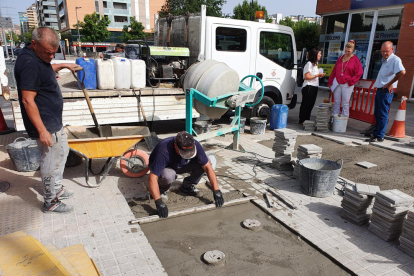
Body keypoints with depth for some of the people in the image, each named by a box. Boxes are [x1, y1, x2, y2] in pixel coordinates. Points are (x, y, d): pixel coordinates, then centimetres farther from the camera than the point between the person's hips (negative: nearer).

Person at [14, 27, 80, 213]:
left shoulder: (39, 56, 6)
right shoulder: (29, 64, -25)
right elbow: (28, 101, -27)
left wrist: (63, 65, 26)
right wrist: (42, 130, -27)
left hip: (54, 121, 10)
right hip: (45, 125, -10)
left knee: (62, 151, 24)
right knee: (51, 162, 2)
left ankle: (56, 188, 40)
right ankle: (50, 202, 20)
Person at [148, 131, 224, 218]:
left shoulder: (195, 145, -28)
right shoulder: (164, 152, -40)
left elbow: (208, 167, -24)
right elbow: (152, 178, -42)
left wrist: (216, 191, -30)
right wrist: (158, 202, -50)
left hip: (181, 166, 4)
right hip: (162, 168, -4)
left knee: (203, 163, -21)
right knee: (168, 175, -40)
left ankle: (187, 186, 1)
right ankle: (162, 189, -5)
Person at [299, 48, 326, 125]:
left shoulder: (316, 64, 18)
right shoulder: (309, 64, -11)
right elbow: (307, 77, -16)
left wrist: (320, 76, 10)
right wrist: (318, 75, -15)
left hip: (314, 87, 9)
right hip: (308, 87, -9)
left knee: (311, 104, 10)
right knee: (306, 105, -5)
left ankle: (307, 120, 18)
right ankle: (302, 121, 1)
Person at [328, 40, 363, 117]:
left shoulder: (355, 59, -3)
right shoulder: (340, 58, 10)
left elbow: (359, 72, -5)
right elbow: (334, 70, 13)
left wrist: (351, 81, -9)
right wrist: (330, 81, 10)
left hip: (347, 85, -4)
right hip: (337, 84, 4)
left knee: (345, 103, 0)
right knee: (336, 102, 9)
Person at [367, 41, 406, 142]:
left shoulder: (395, 59, -13)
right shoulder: (385, 60, 16)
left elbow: (402, 72, -29)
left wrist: (390, 84, -21)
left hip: (386, 92, -9)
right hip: (379, 90, 9)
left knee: (383, 114, -5)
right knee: (377, 114, 15)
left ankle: (379, 136, 0)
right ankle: (376, 133, 25)